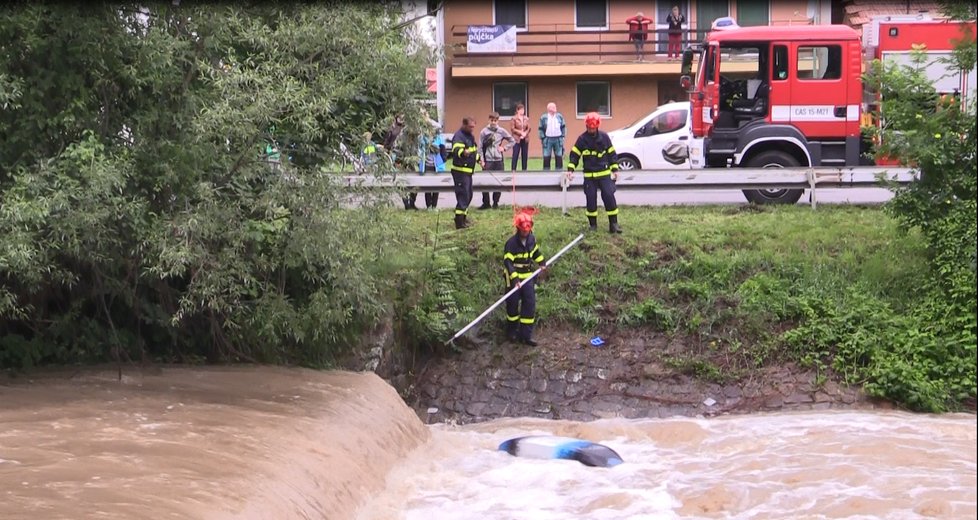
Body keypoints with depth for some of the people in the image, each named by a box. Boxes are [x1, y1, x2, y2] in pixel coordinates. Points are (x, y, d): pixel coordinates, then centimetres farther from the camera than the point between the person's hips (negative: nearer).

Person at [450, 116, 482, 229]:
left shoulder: (470, 136, 14)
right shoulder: (459, 136, -18)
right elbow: (456, 150, -38)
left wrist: (479, 159, 29)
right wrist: (463, 153, -57)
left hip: (468, 170, 10)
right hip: (460, 171, -10)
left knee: (468, 195, 18)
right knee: (463, 194, -12)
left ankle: (463, 217, 30)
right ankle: (459, 221, -11)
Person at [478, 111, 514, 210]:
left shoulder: (502, 131, 4)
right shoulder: (484, 132, 0)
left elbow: (512, 141, 15)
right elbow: (480, 147, 0)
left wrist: (504, 147, 0)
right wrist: (481, 160, -6)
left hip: (499, 160, 2)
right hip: (488, 161, -2)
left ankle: (496, 203, 13)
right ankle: (485, 203, 5)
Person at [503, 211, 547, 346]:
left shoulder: (531, 239, 1)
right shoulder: (511, 243, -19)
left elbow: (535, 251, 22)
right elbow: (507, 262, -23)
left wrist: (542, 262, 5)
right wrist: (515, 278, -32)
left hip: (527, 276, 6)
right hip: (513, 278, -5)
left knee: (530, 303, -2)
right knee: (513, 304, 3)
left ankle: (525, 335, 3)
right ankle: (511, 331, 26)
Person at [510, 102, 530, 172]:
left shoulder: (526, 119, 8)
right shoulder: (514, 119, -4)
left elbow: (529, 128, 6)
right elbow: (512, 129, -8)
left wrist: (525, 133, -13)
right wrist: (521, 133, -14)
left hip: (525, 139, 4)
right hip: (516, 139, -4)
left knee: (525, 155, 6)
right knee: (515, 155, -6)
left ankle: (524, 170, 13)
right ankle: (513, 170, -5)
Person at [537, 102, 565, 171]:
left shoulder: (560, 116, 6)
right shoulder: (543, 117, -1)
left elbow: (563, 127, 12)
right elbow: (541, 128, 1)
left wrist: (563, 136, 6)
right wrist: (542, 138, -5)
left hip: (558, 139, 2)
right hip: (548, 139, -2)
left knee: (559, 157, 5)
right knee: (546, 157, -2)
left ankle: (559, 169, 12)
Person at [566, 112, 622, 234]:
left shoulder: (604, 137, 0)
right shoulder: (582, 139, -2)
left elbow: (612, 154, 7)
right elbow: (574, 155, 1)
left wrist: (615, 169, 4)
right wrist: (570, 170, -9)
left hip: (604, 174, 0)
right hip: (589, 175, 0)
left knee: (609, 196, -7)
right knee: (591, 199, 1)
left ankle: (613, 224, -1)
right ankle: (592, 224, 14)